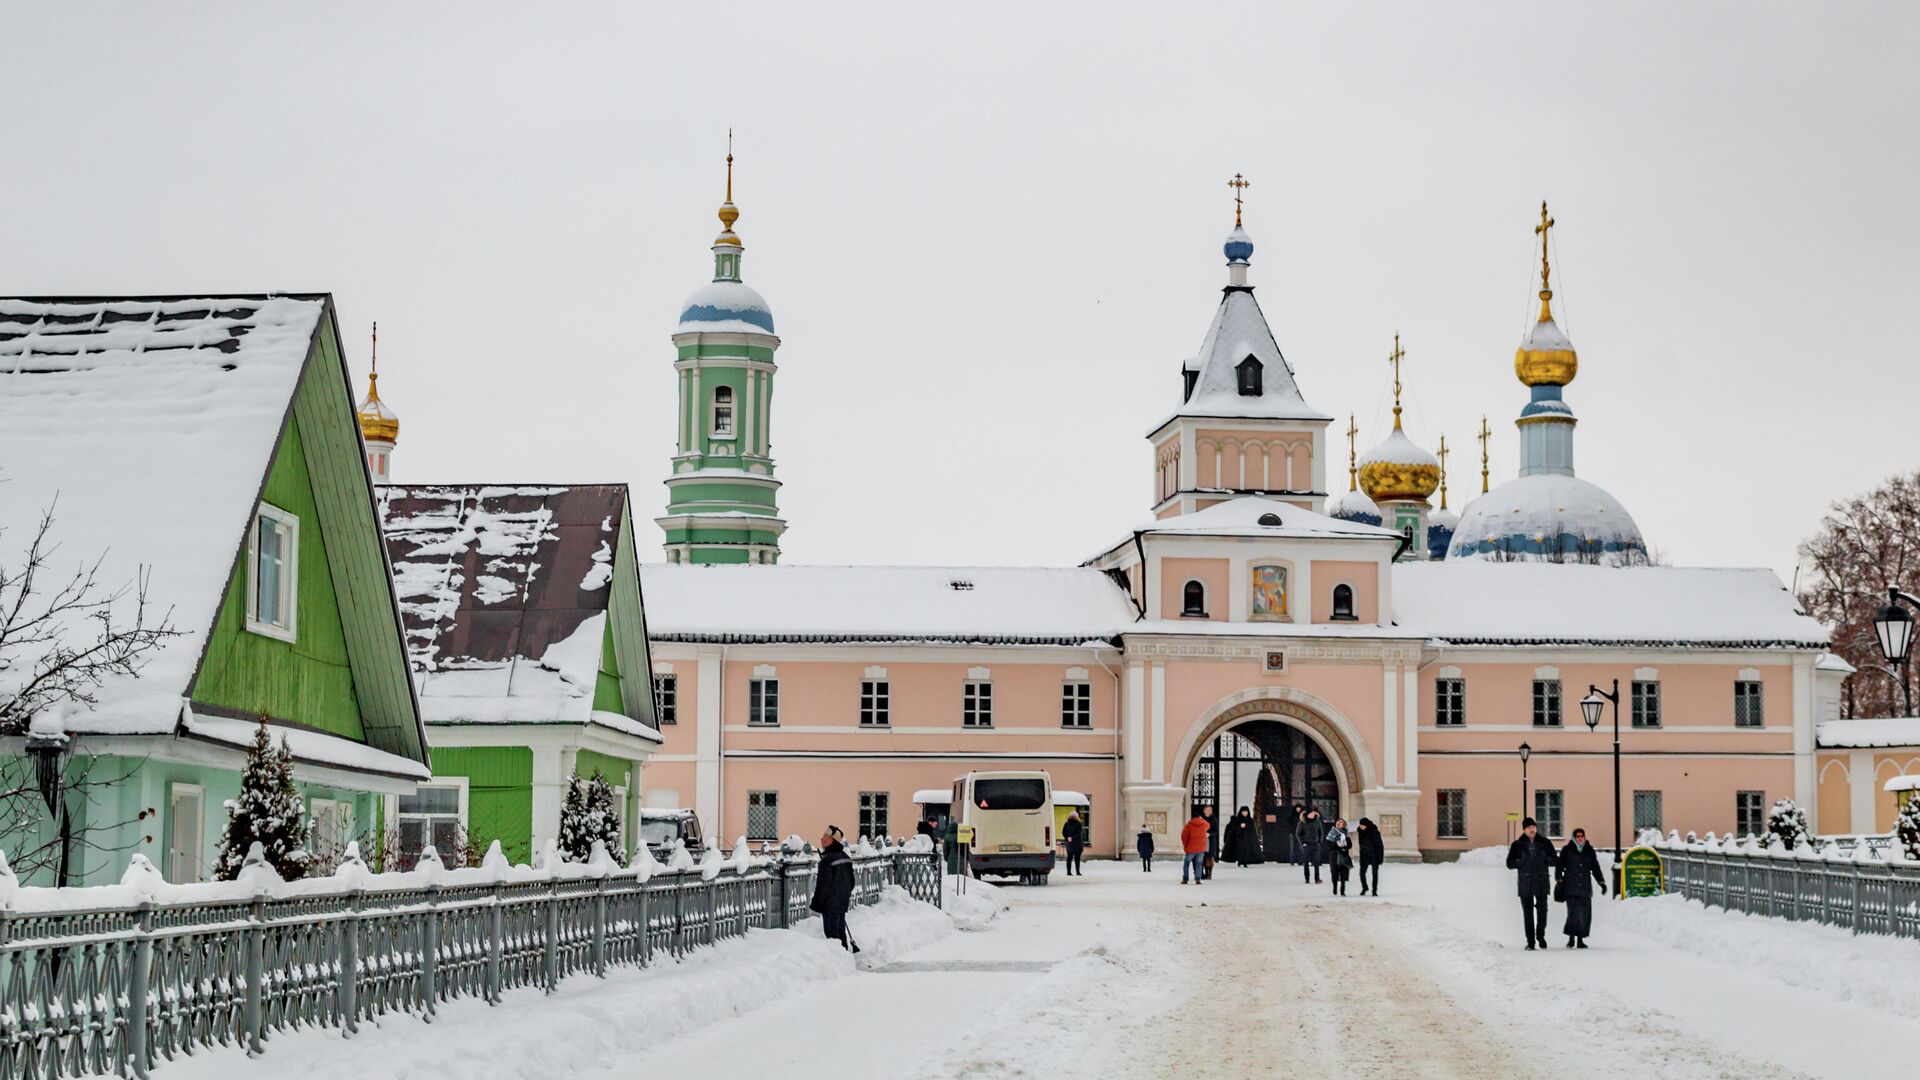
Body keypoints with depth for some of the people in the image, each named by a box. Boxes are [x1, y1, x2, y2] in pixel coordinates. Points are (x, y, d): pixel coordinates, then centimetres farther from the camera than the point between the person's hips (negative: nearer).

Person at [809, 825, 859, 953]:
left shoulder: (827, 860, -20)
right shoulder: (845, 857, 7)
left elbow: (823, 885, -18)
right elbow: (851, 880, 16)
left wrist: (816, 904, -10)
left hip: (830, 904, -8)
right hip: (843, 903, 8)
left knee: (832, 932, -2)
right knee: (841, 930, 16)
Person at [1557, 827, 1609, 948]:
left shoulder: (1590, 851, 15)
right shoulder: (1567, 850, 6)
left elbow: (1595, 869, 20)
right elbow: (1560, 866, 3)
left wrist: (1602, 882, 13)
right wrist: (1559, 881, -8)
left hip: (1585, 888, 3)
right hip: (1571, 888, -3)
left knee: (1585, 914, -3)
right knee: (1573, 912, -14)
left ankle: (1580, 940, 6)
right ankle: (1571, 939, -7)